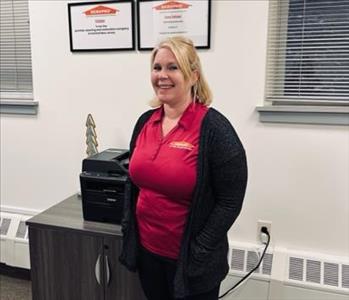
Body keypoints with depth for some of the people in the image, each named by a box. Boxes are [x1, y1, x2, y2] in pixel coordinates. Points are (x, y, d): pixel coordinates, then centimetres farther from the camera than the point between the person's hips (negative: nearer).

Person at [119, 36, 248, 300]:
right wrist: (128, 227, 6)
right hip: (146, 249, 6)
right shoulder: (145, 121, 1)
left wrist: (198, 253, -15)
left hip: (189, 260, -5)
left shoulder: (214, 128, -17)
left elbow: (230, 201, -15)